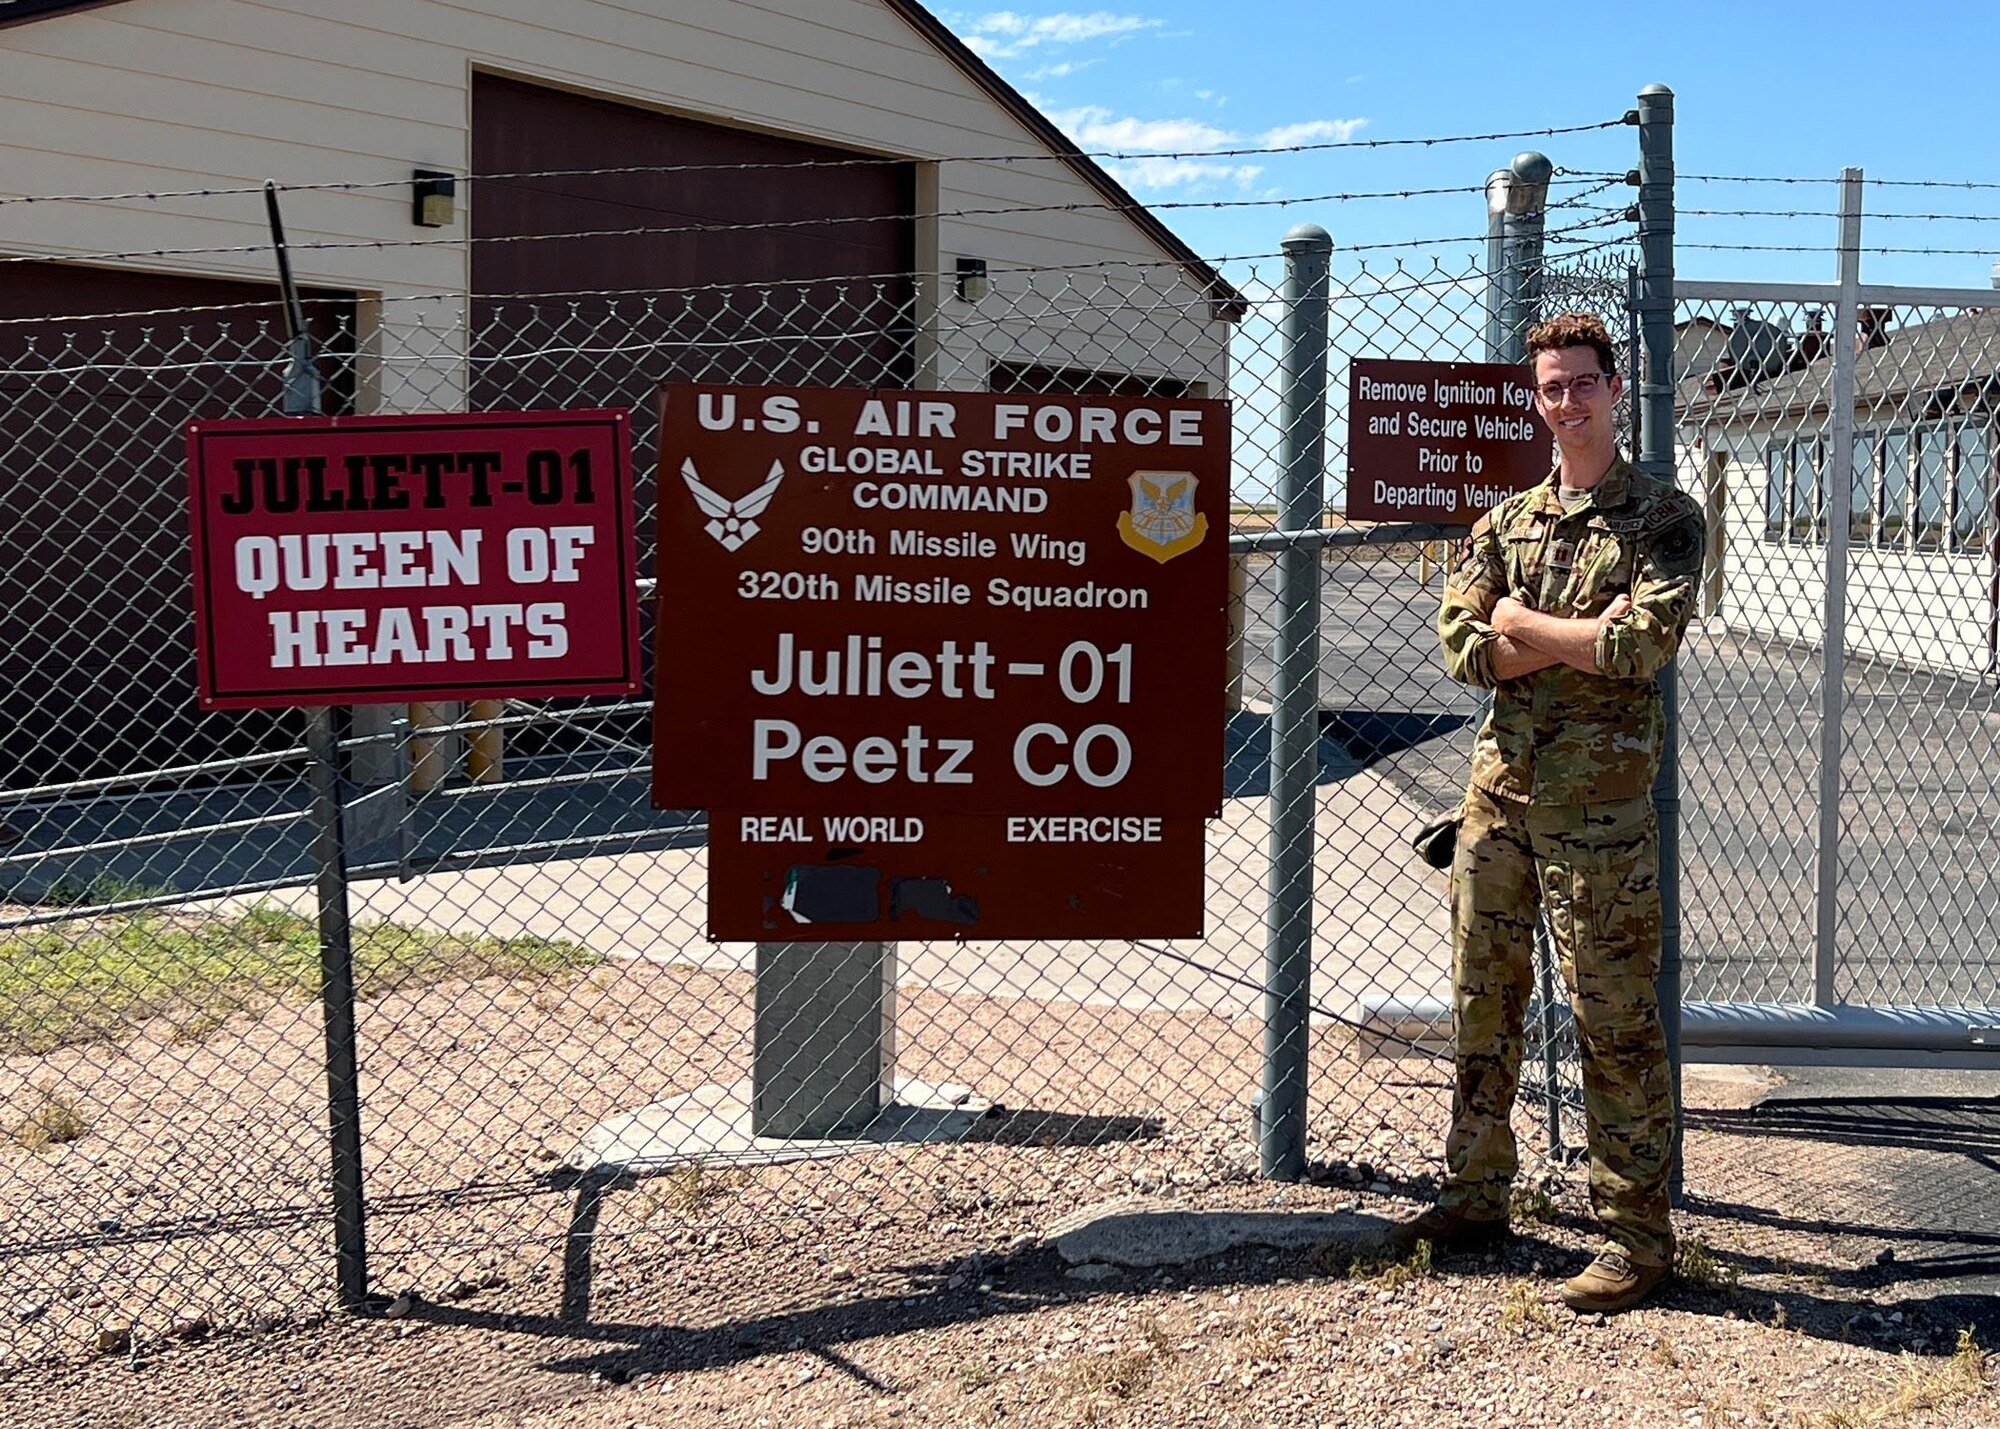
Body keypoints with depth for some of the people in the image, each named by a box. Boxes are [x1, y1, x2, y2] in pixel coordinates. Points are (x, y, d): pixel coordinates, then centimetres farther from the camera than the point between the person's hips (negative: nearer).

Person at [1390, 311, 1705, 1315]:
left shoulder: (1664, 519, -1)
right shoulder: (1504, 523, 13)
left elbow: (1646, 646, -16)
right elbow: (1462, 646, -1)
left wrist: (1524, 624, -7)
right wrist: (1587, 636, -11)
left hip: (1598, 799, -5)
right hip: (1499, 787, 5)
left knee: (1613, 1016, -1)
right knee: (1483, 1000, 12)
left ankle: (1637, 1232, 10)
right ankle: (1475, 1194, 27)